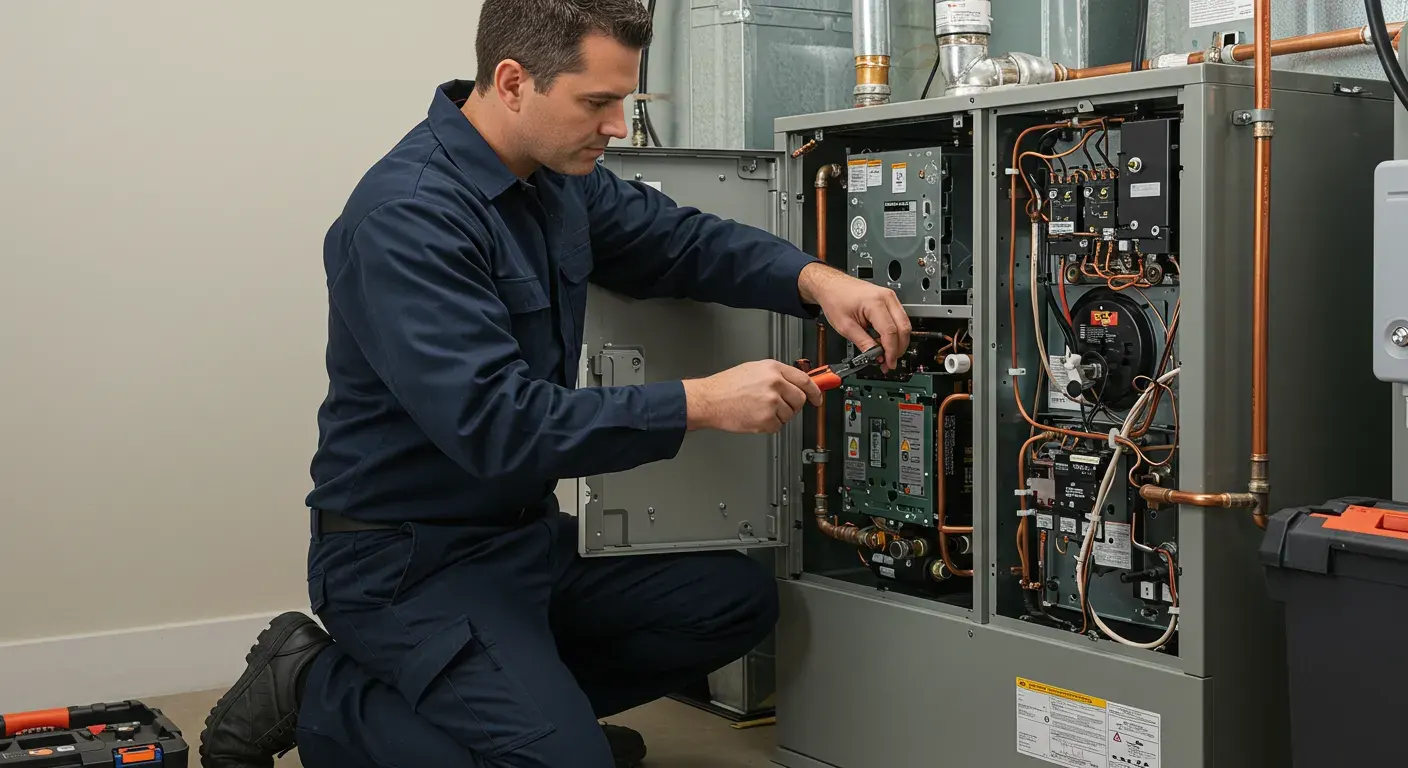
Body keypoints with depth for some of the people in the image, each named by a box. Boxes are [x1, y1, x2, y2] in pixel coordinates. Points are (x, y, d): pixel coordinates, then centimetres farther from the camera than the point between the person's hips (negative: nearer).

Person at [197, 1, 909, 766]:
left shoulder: (556, 174, 1)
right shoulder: (407, 215, -25)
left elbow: (679, 239, 12)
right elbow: (494, 424, -31)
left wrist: (813, 278, -7)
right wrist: (700, 402, -27)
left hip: (527, 534, 9)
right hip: (408, 559, -9)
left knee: (738, 597, 7)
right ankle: (318, 695, -2)